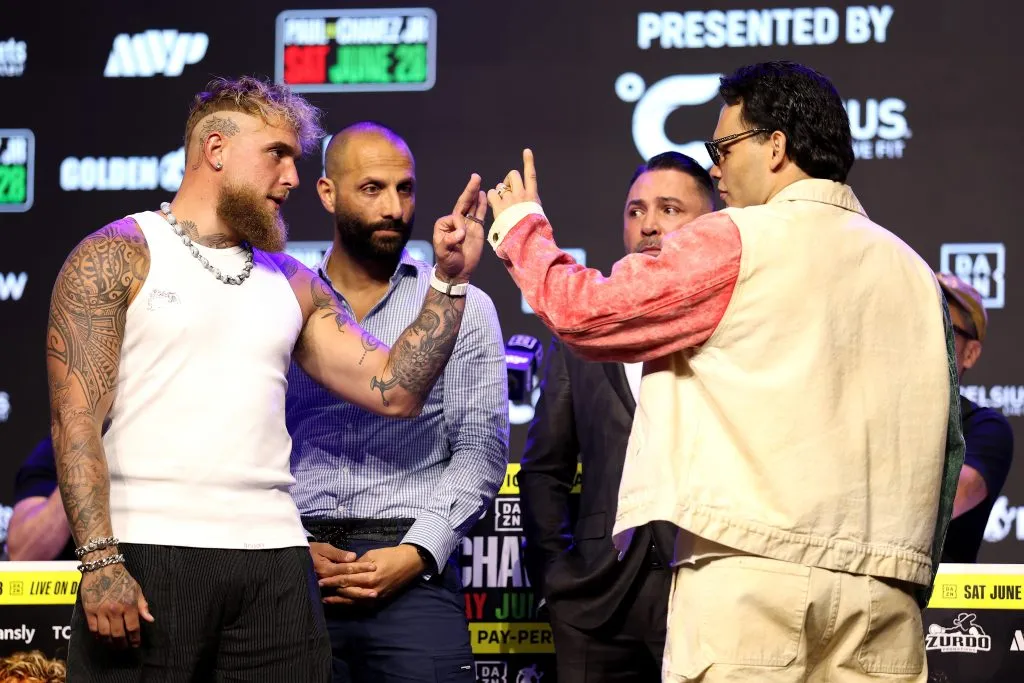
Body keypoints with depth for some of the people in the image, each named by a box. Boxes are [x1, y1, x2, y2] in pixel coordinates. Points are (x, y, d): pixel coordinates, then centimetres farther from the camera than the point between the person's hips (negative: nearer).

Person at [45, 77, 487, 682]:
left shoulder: (291, 284, 16)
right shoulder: (116, 258, 2)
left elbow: (393, 390, 10)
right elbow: (76, 416, -7)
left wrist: (450, 278, 3)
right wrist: (99, 560, -17)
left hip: (275, 562, 5)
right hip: (147, 554, -4)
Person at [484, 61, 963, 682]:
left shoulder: (737, 241, -1)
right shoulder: (913, 271, 15)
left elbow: (584, 311, 2)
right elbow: (947, 440, 16)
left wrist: (521, 227, 19)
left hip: (750, 566, -5)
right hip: (882, 590, 6)